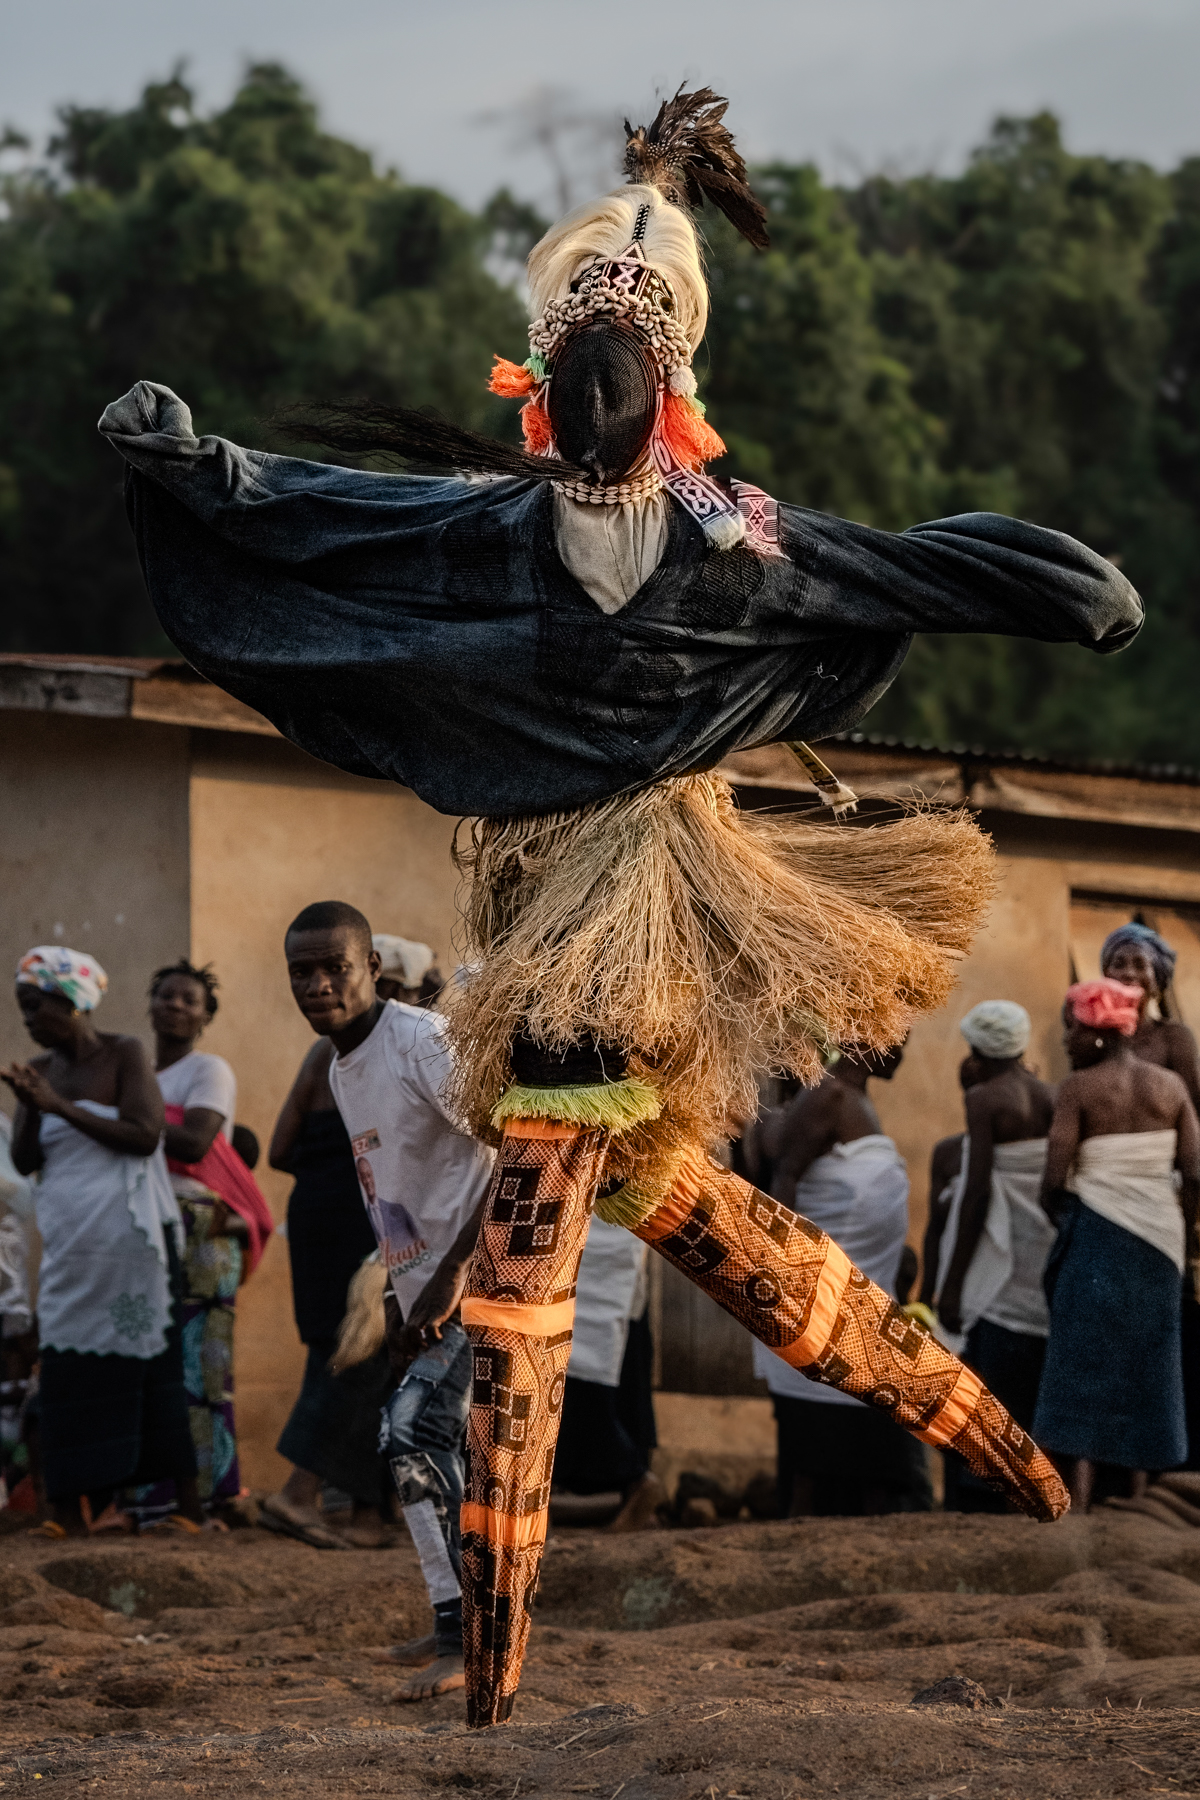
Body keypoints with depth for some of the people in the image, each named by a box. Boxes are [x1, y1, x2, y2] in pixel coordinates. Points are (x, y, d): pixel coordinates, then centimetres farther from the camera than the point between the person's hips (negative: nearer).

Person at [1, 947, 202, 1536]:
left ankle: (186, 1497, -1)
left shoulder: (123, 1055, -5)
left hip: (127, 1237, -5)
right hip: (68, 1240, 5)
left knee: (150, 1362, -5)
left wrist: (61, 1106, -17)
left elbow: (144, 1135, -16)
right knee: (71, 1367, -2)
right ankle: (83, 1496, -2)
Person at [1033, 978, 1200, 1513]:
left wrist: (1060, 1216, 8)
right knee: (1145, 1366, 13)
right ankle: (1138, 1498, 13)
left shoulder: (1079, 1088, -9)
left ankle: (1077, 1504, -7)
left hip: (1097, 1232, -4)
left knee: (1083, 1367, -1)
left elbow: (1055, 1178, -12)